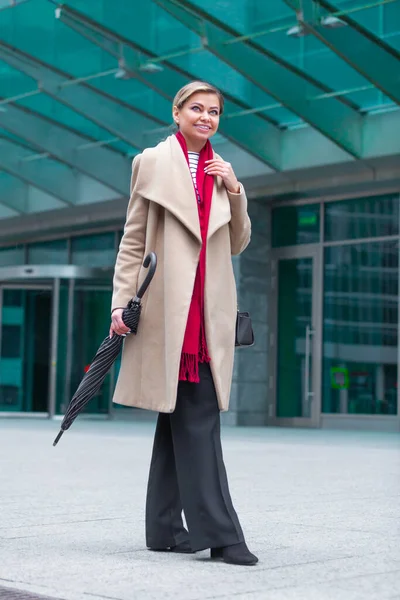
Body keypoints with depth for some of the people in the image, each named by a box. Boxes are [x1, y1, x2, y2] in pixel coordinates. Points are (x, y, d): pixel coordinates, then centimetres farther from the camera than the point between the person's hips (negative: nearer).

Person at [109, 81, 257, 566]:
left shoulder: (221, 172, 19)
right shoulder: (152, 162, 5)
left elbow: (237, 245, 18)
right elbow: (132, 239, 2)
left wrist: (234, 193, 4)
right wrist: (121, 301, -6)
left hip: (209, 310, 5)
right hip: (168, 305, -5)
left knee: (179, 417, 8)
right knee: (197, 418, -10)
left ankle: (165, 528, 14)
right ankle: (217, 531, -9)